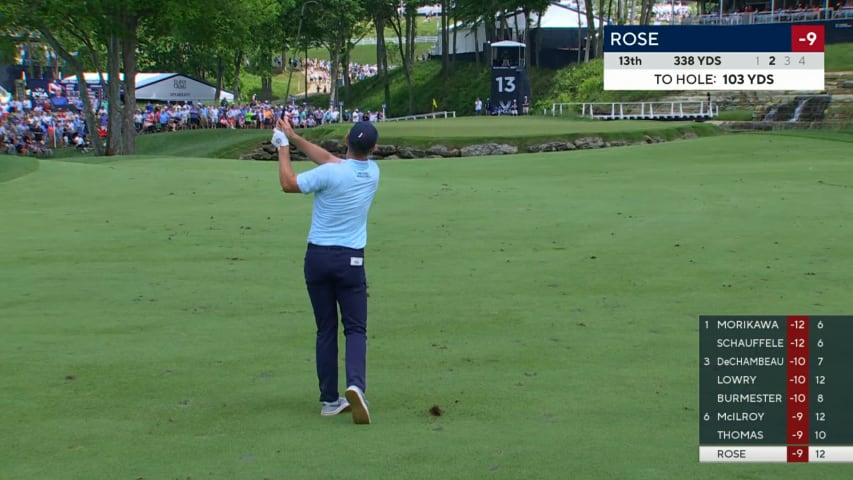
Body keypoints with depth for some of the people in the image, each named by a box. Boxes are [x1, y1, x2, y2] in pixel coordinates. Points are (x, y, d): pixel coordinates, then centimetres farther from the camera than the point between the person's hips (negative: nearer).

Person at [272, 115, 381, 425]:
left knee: (326, 330, 8)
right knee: (356, 328, 2)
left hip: (318, 257, -1)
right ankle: (356, 385, -23)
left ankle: (330, 399, 10)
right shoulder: (373, 173, 1)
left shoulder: (330, 173, -14)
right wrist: (294, 138, 14)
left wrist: (283, 147, 10)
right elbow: (328, 158, 11)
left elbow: (288, 184, -1)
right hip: (351, 260, 1)